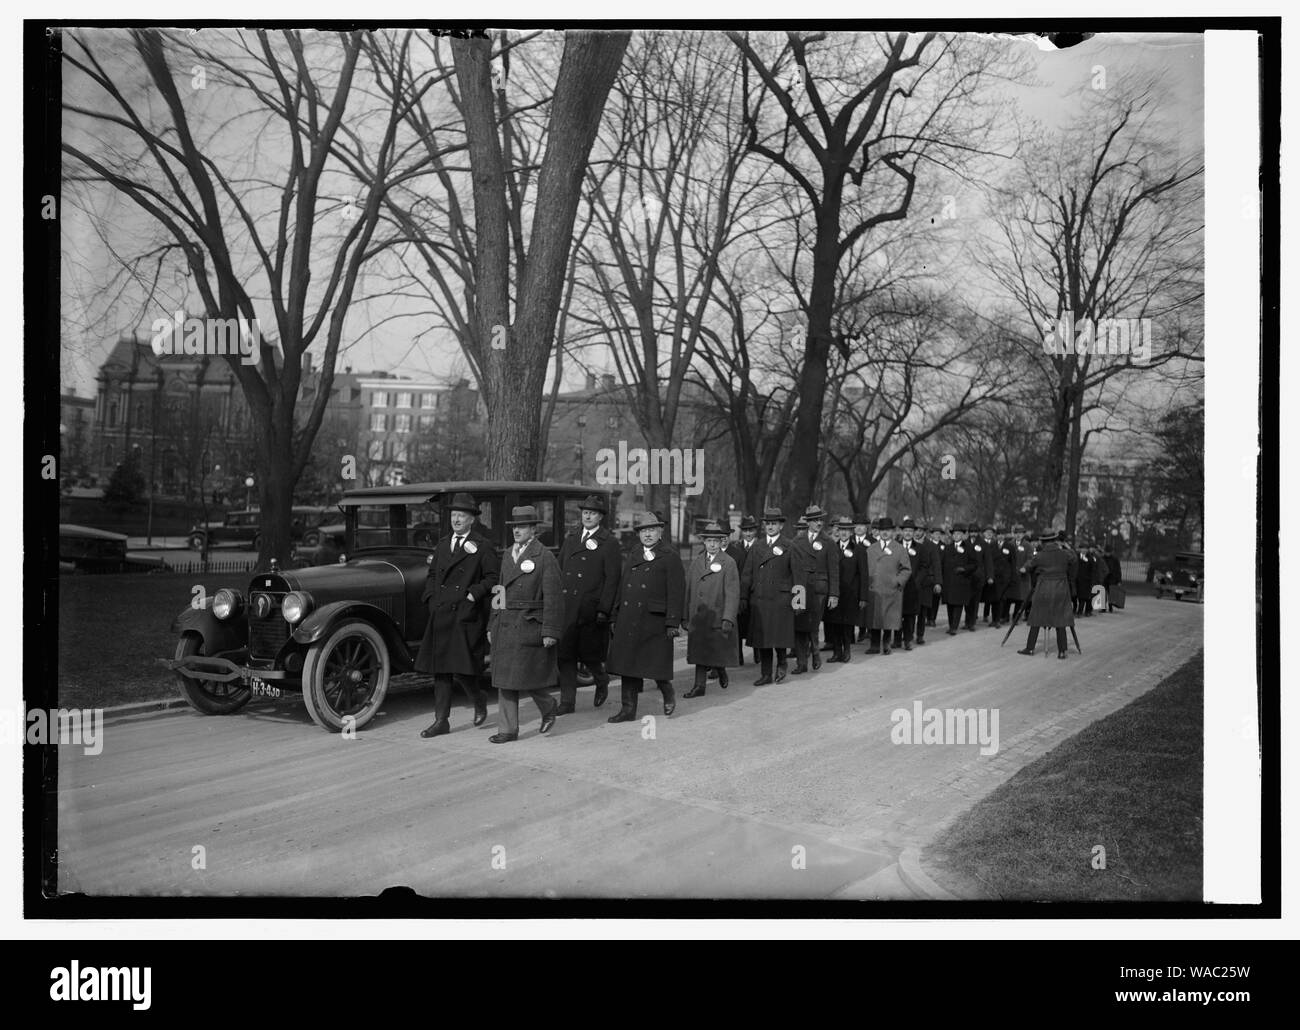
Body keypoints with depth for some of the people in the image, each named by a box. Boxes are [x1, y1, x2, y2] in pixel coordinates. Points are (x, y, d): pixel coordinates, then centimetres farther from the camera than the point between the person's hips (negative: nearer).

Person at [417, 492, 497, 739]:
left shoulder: (483, 546, -2)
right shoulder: (443, 544, 16)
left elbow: (493, 577, -7)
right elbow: (432, 575, 22)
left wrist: (474, 594, -16)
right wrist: (431, 597, 8)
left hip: (466, 617, -6)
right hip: (440, 616, 6)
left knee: (462, 670, -10)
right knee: (440, 670, 6)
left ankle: (479, 699, 20)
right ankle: (441, 720, 12)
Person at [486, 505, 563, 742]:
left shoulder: (545, 556, -7)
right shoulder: (508, 555, 14)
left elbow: (553, 597, -11)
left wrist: (550, 632, -16)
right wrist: (492, 625, 15)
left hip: (529, 626, -7)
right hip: (504, 625, 7)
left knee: (527, 676, -4)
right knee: (505, 679, 7)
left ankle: (549, 707, 25)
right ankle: (507, 729, 14)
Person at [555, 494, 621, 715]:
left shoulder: (609, 543, -2)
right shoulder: (570, 539, 14)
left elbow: (612, 579, -7)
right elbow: (559, 571, 16)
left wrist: (603, 610, -14)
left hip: (591, 611, -5)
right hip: (566, 609, 5)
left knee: (589, 654, 1)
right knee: (564, 655, 2)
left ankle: (602, 682, 32)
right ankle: (567, 702, 8)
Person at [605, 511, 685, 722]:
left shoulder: (670, 556, -3)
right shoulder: (633, 555, 15)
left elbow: (676, 591, -8)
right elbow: (622, 587, 17)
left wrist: (673, 623, -14)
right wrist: (616, 617, 13)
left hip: (655, 620, -5)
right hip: (629, 620, 6)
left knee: (656, 664, -1)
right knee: (628, 663, 6)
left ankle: (668, 694, 28)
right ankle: (628, 709, 14)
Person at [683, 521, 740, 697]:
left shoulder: (728, 563, -5)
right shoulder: (695, 561, 10)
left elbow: (732, 593, -11)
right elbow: (688, 589, 12)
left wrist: (728, 619, -20)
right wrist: (686, 617, 11)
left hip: (718, 618, -4)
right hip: (697, 618, 4)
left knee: (718, 652, 4)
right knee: (699, 652, 4)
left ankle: (721, 670, 34)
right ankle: (699, 686, 10)